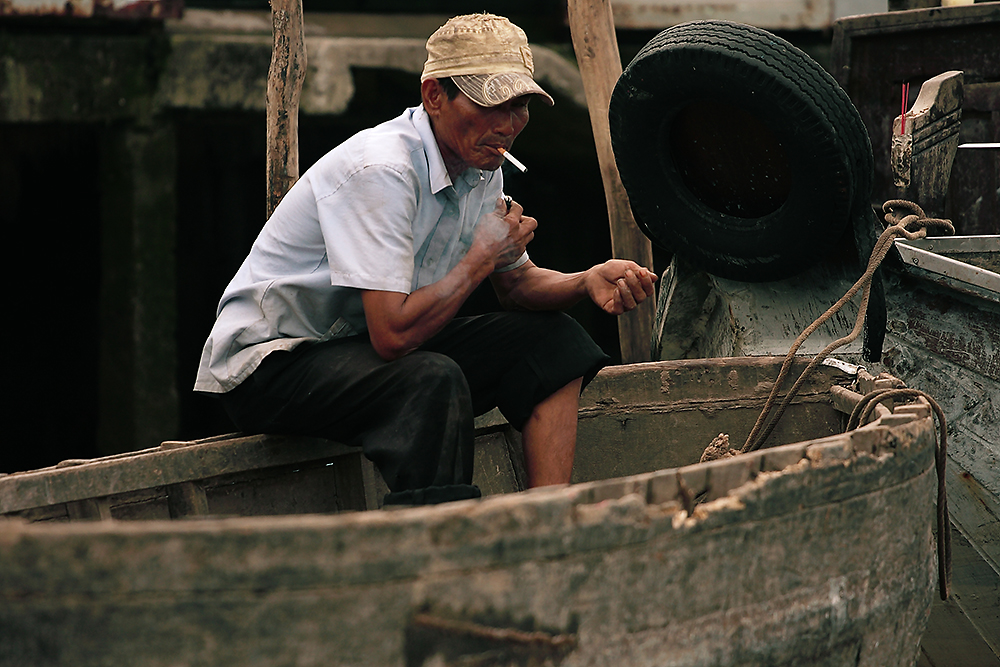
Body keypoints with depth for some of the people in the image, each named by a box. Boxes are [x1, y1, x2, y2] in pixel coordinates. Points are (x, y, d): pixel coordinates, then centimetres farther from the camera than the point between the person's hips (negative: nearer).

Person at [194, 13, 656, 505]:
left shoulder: (481, 168, 1)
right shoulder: (381, 170, -27)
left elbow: (516, 285, 13)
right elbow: (394, 333, -33)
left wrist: (589, 282, -9)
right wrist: (482, 257, -18)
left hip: (370, 349, 9)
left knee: (553, 340, -3)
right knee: (433, 381, -37)